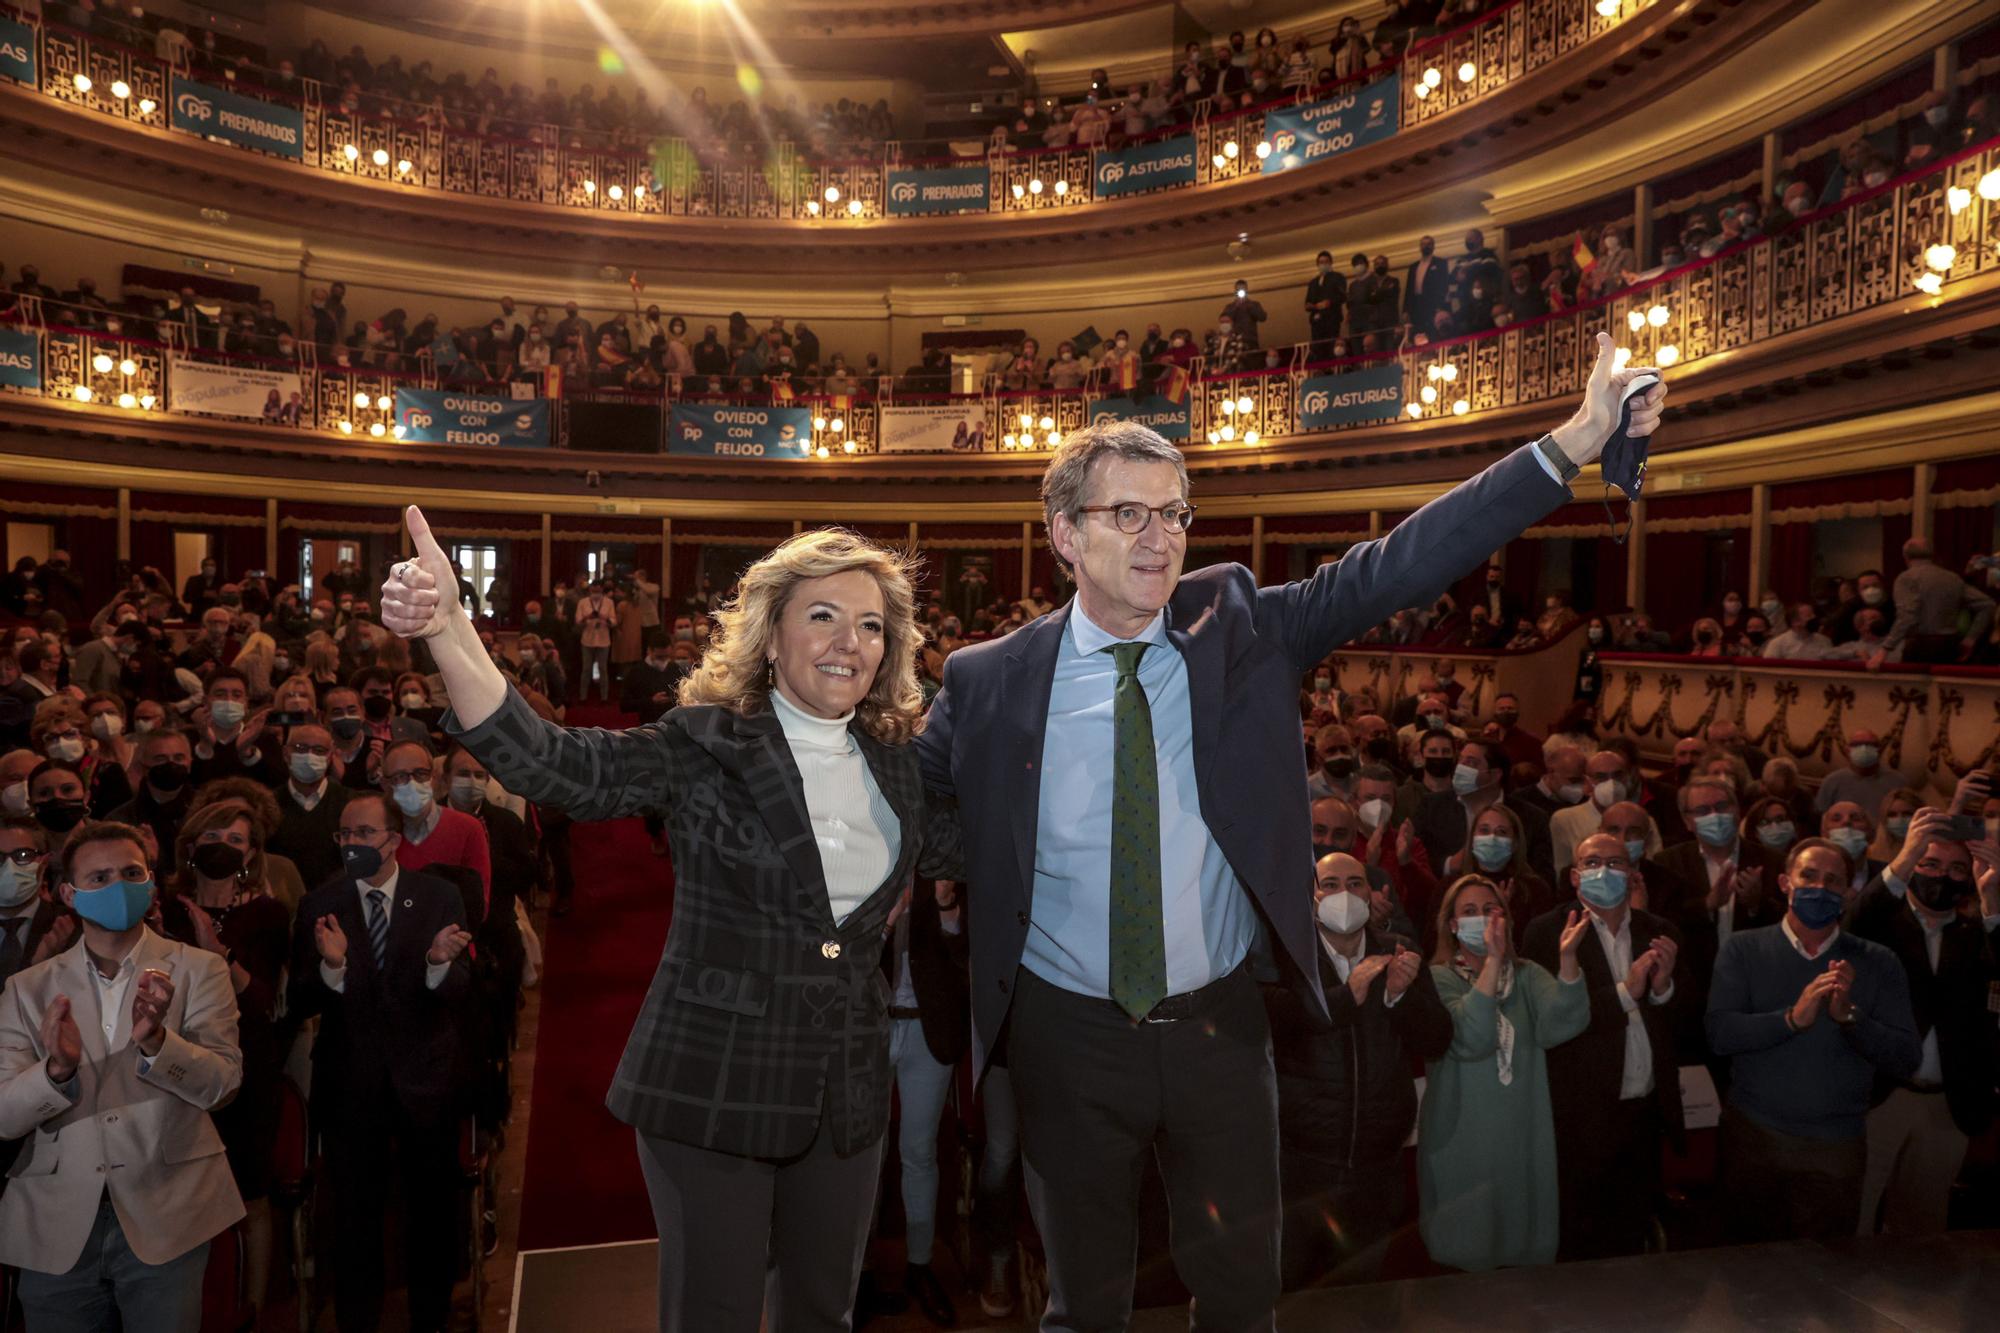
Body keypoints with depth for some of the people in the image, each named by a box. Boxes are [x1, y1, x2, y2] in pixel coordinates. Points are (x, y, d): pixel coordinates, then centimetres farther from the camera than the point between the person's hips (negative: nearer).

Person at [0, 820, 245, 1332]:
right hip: (57, 1227, 2)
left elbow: (223, 1083, -10)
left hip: (165, 1221, -2)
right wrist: (57, 1069, -24)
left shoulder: (197, 971, -1)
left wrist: (155, 1041, -27)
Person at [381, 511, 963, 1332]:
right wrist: (446, 629, -36)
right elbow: (548, 765, -21)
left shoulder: (895, 764, 4)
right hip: (712, 1083, -4)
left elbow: (957, 849, 15)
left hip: (847, 1091, 5)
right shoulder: (705, 746, -11)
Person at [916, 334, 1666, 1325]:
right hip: (1068, 1036, -1)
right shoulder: (991, 682, -9)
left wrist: (1573, 443, -20)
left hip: (1219, 1027, 1)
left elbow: (1391, 569, -14)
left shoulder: (1238, 630, -6)